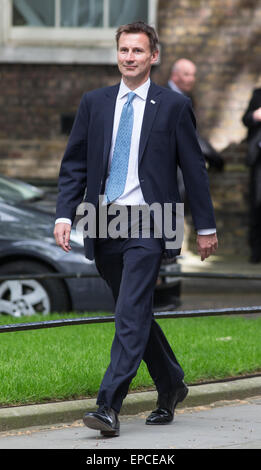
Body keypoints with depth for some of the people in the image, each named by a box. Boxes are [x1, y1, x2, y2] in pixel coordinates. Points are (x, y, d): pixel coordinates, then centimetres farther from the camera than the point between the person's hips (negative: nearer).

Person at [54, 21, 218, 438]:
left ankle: (109, 406, -19)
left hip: (147, 223, -5)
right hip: (104, 224, 5)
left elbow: (194, 169, 3)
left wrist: (206, 227, 3)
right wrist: (64, 215, -3)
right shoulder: (94, 103, 10)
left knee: (131, 314, -15)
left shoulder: (173, 106, 1)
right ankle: (171, 387, 33)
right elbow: (74, 165, 9)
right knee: (135, 315, 14)